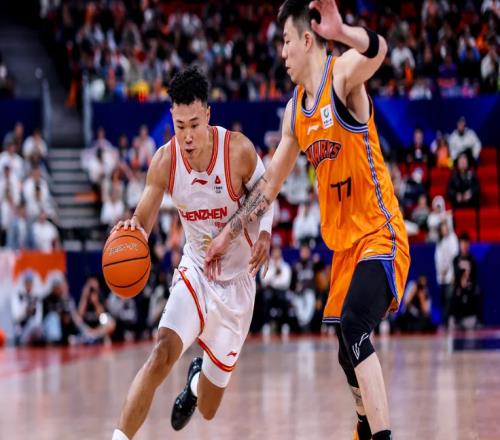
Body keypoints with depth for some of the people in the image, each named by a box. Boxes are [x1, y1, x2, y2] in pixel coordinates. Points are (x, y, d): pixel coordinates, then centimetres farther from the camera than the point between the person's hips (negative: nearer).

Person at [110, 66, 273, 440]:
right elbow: (144, 220, -8)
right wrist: (131, 229, -32)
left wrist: (265, 234, -23)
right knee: (162, 355, -29)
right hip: (194, 272, 1)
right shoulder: (164, 161, -15)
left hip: (236, 280, -1)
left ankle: (198, 380, 48)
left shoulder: (239, 150, -21)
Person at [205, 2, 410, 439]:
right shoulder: (294, 111, 9)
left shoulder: (343, 74, -13)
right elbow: (269, 184, 18)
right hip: (344, 243, 9)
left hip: (379, 235, -8)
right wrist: (228, 236, 18)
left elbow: (378, 51, -38)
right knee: (349, 353, 17)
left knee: (354, 329, -28)